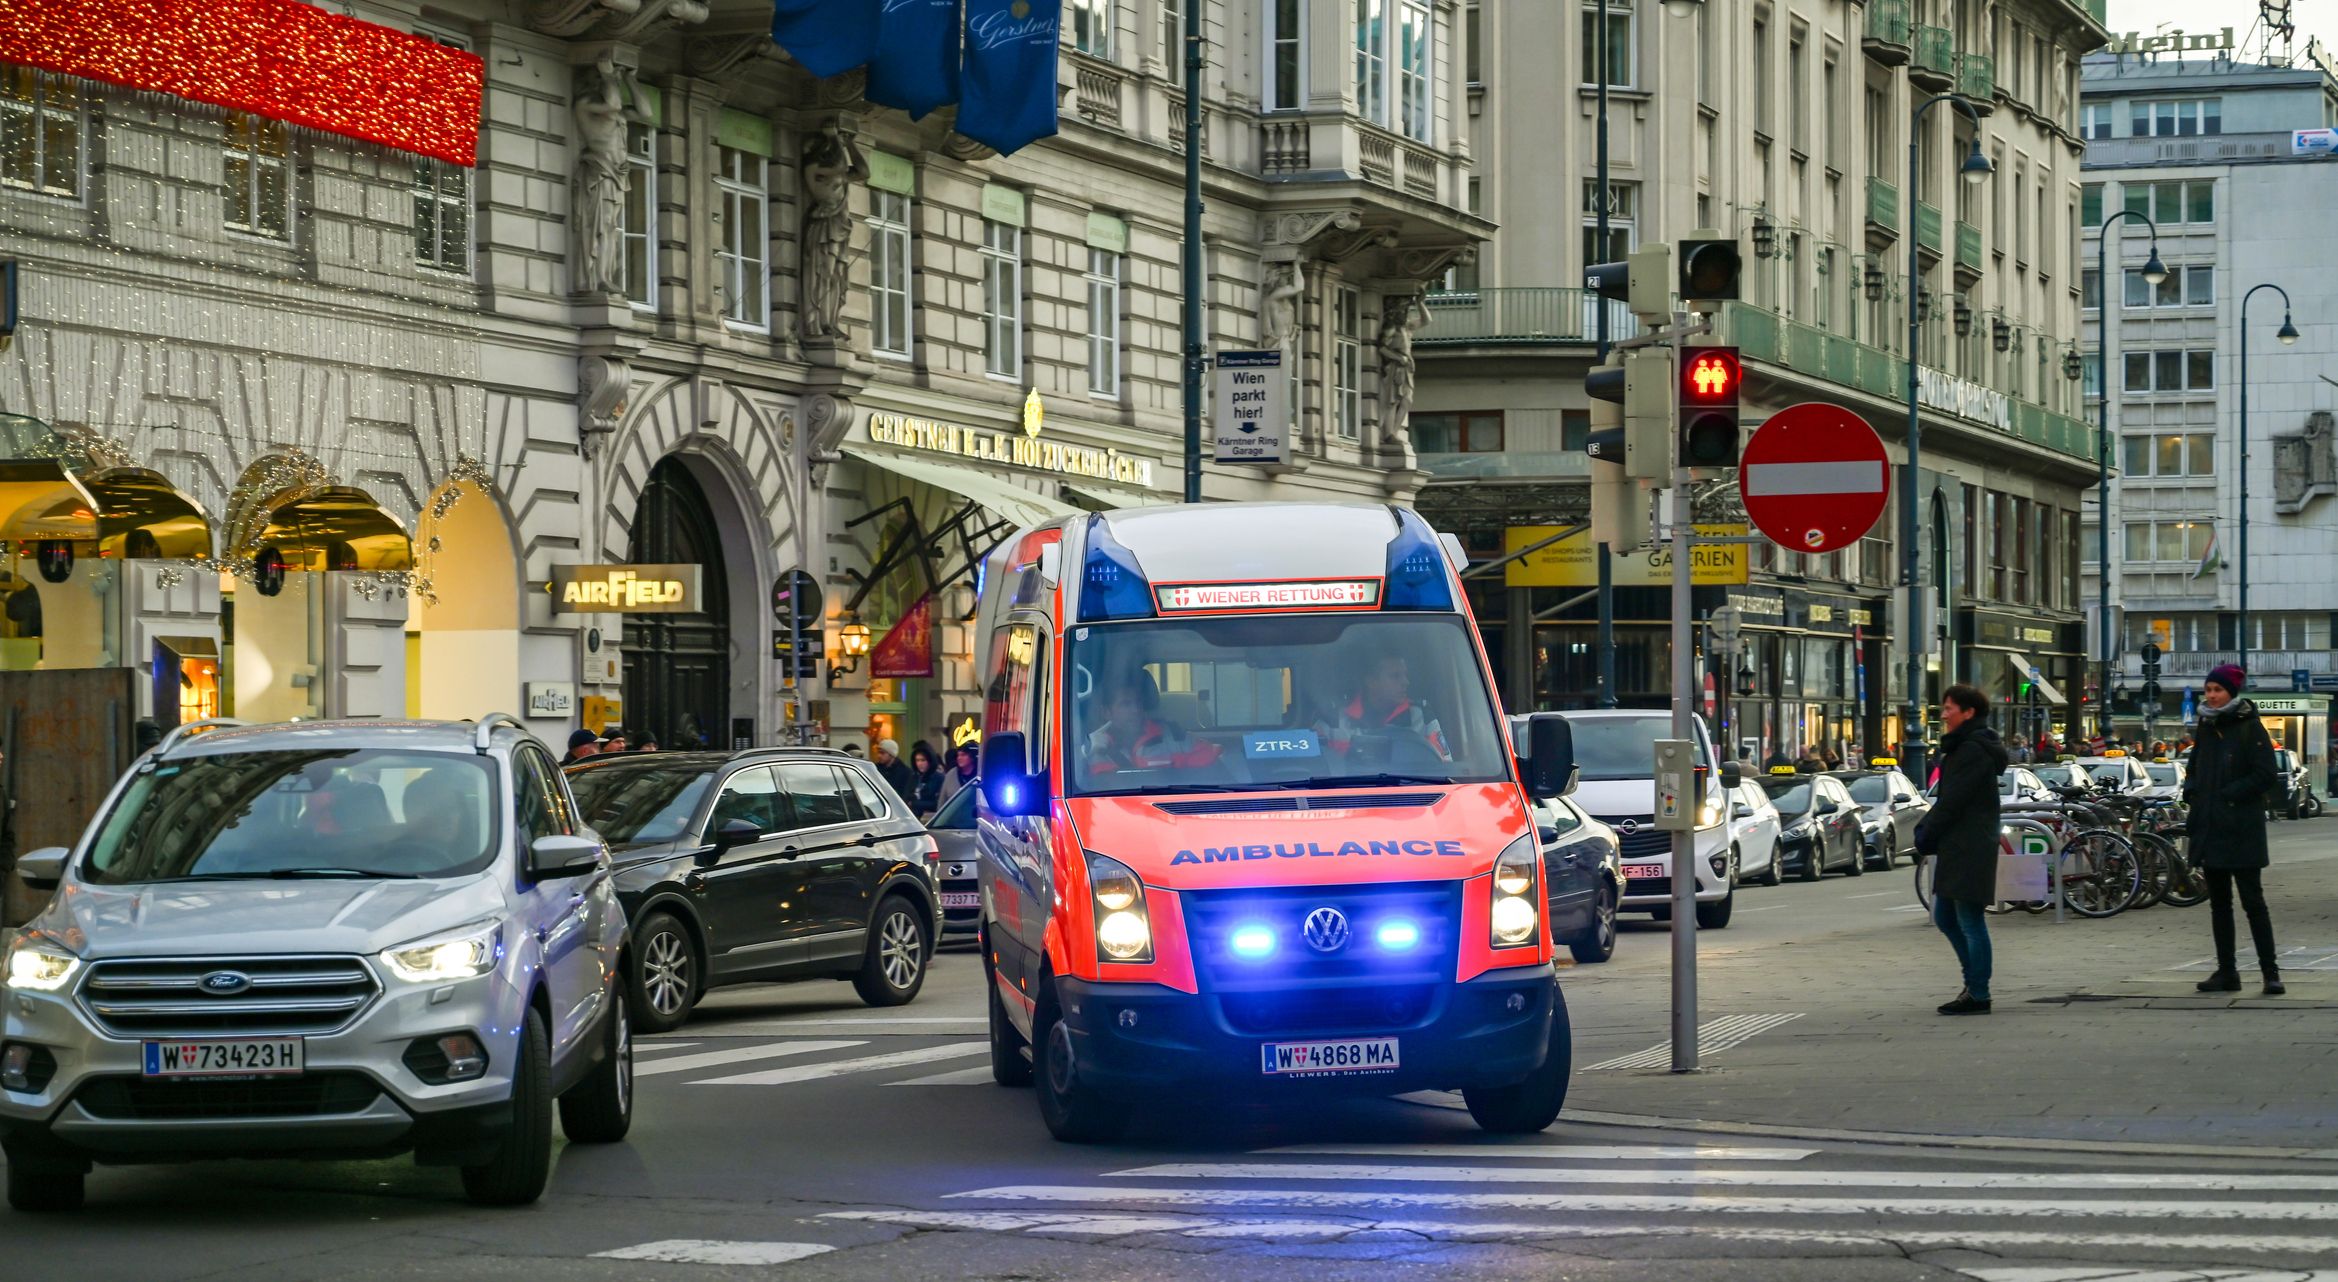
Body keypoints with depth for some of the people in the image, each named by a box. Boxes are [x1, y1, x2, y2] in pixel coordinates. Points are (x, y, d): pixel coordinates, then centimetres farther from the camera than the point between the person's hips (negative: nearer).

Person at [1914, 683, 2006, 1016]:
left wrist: (1927, 834, -10)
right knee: (1945, 918, 15)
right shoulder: (1962, 748, 17)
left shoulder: (1973, 751, -16)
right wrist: (1925, 829, 6)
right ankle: (1974, 983, 22)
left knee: (1970, 922, -5)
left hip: (1969, 849, -11)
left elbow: (1953, 801, -19)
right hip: (1956, 849, 11)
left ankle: (1978, 995, 0)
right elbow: (1946, 798, 18)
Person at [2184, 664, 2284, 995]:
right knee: (2219, 902, 9)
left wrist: (2228, 794, -14)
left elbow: (2267, 775, -13)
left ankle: (2270, 972, -4)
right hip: (2210, 829, 7)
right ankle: (2226, 972, 14)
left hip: (2242, 831, -7)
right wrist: (2192, 792, 5)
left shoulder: (2250, 729, -8)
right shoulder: (2207, 729, 13)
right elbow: (2195, 769, 25)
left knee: (2252, 900, -7)